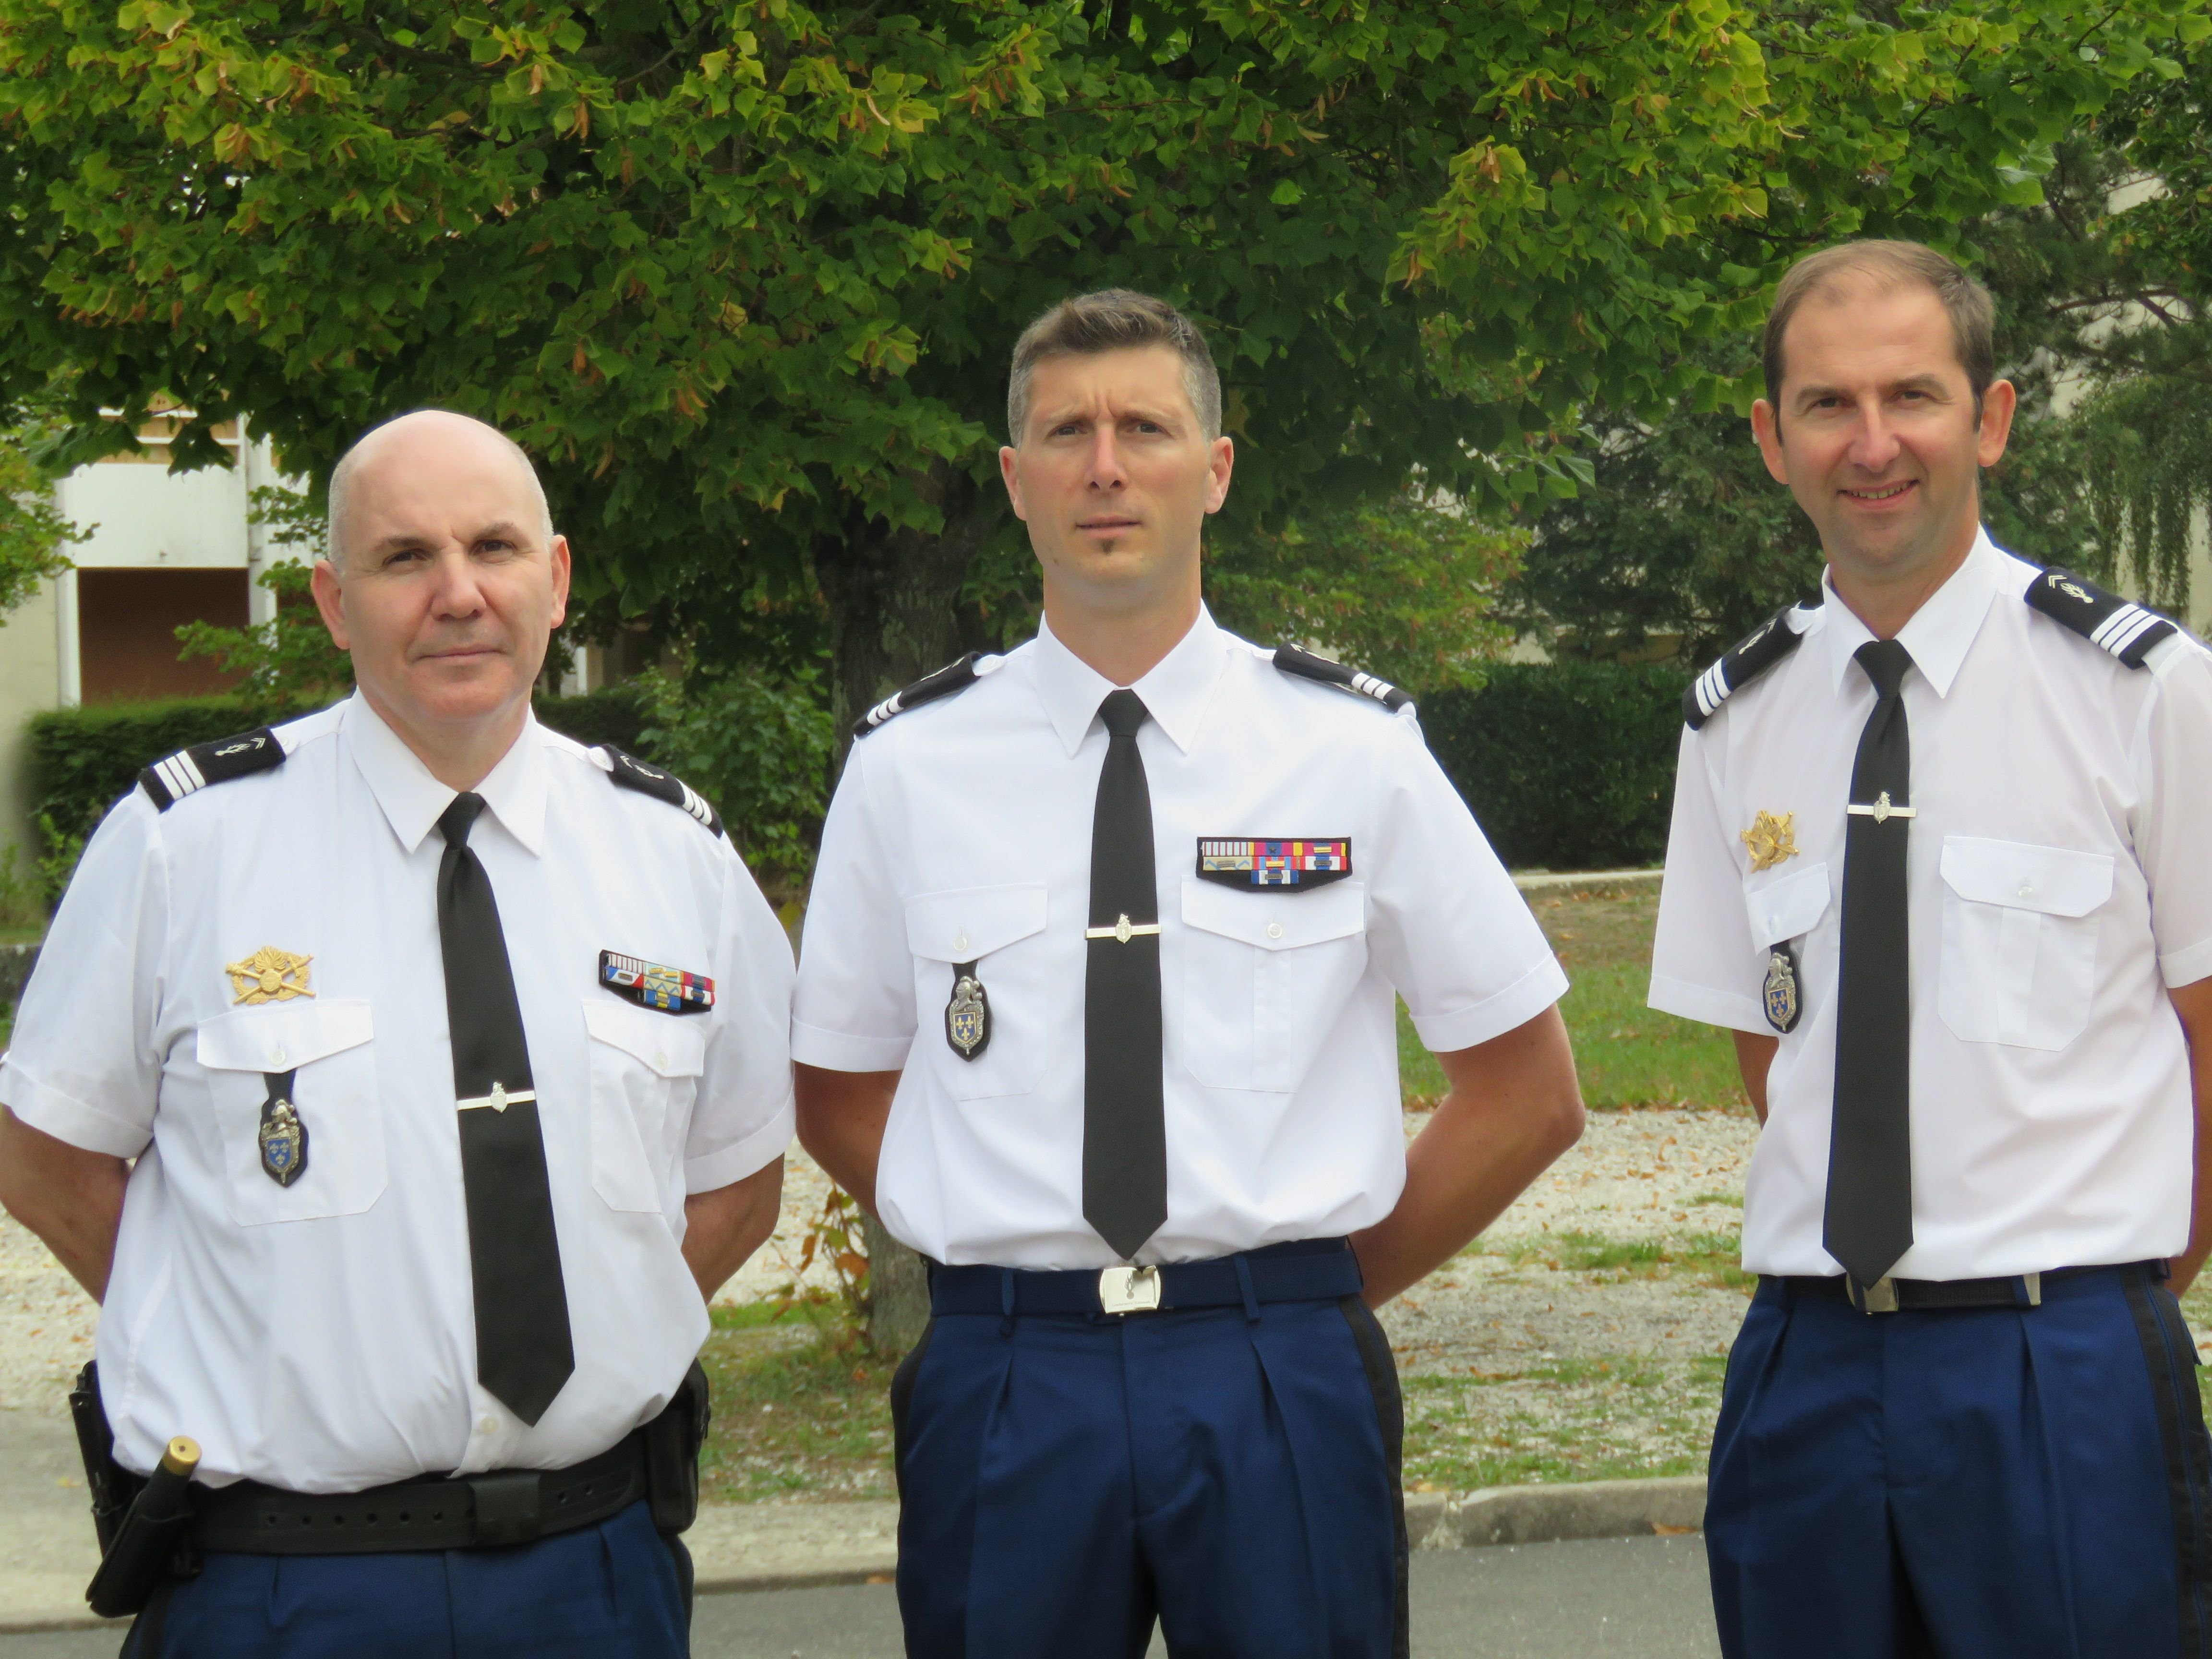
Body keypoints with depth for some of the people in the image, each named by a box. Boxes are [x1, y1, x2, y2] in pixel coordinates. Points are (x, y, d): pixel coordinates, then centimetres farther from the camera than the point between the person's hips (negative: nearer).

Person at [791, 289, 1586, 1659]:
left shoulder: (1352, 748, 3)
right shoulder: (909, 764, 5)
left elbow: (1531, 1091, 9)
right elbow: (841, 1095, 13)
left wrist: (1333, 1284, 4)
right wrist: (1014, 1256, 2)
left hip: (1280, 1390, 0)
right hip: (1004, 1388, 1)